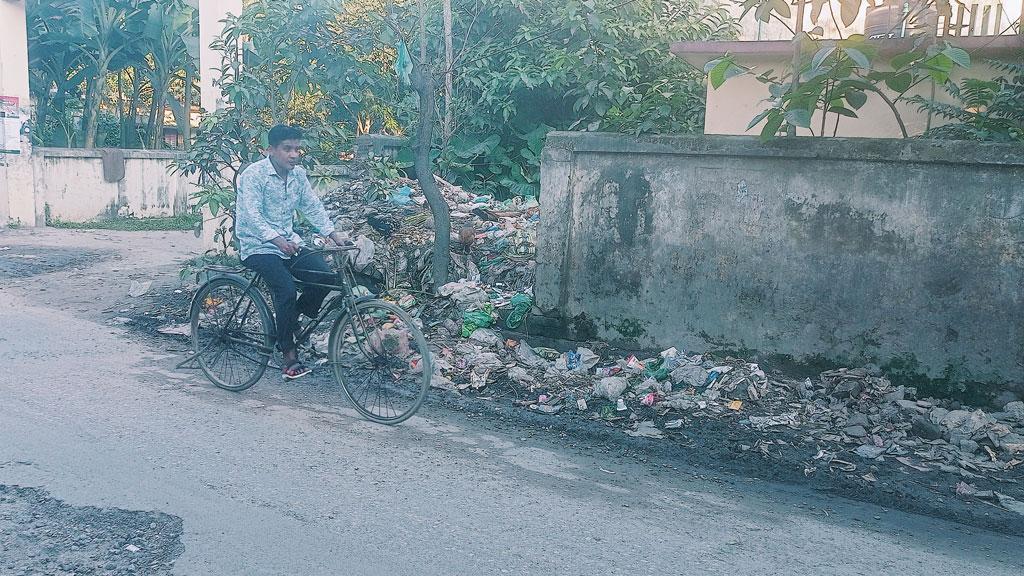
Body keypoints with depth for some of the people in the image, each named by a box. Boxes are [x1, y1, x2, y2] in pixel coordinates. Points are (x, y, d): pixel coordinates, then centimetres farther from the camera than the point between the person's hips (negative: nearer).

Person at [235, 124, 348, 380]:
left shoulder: (298, 174, 7)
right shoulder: (253, 174, -14)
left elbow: (312, 206, 8)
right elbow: (252, 214, -23)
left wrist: (332, 233, -7)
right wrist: (276, 240, -37)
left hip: (289, 242, 6)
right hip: (258, 246, -6)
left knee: (326, 276, -17)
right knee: (286, 289, -28)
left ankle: (291, 320, 8)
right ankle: (289, 356, -14)